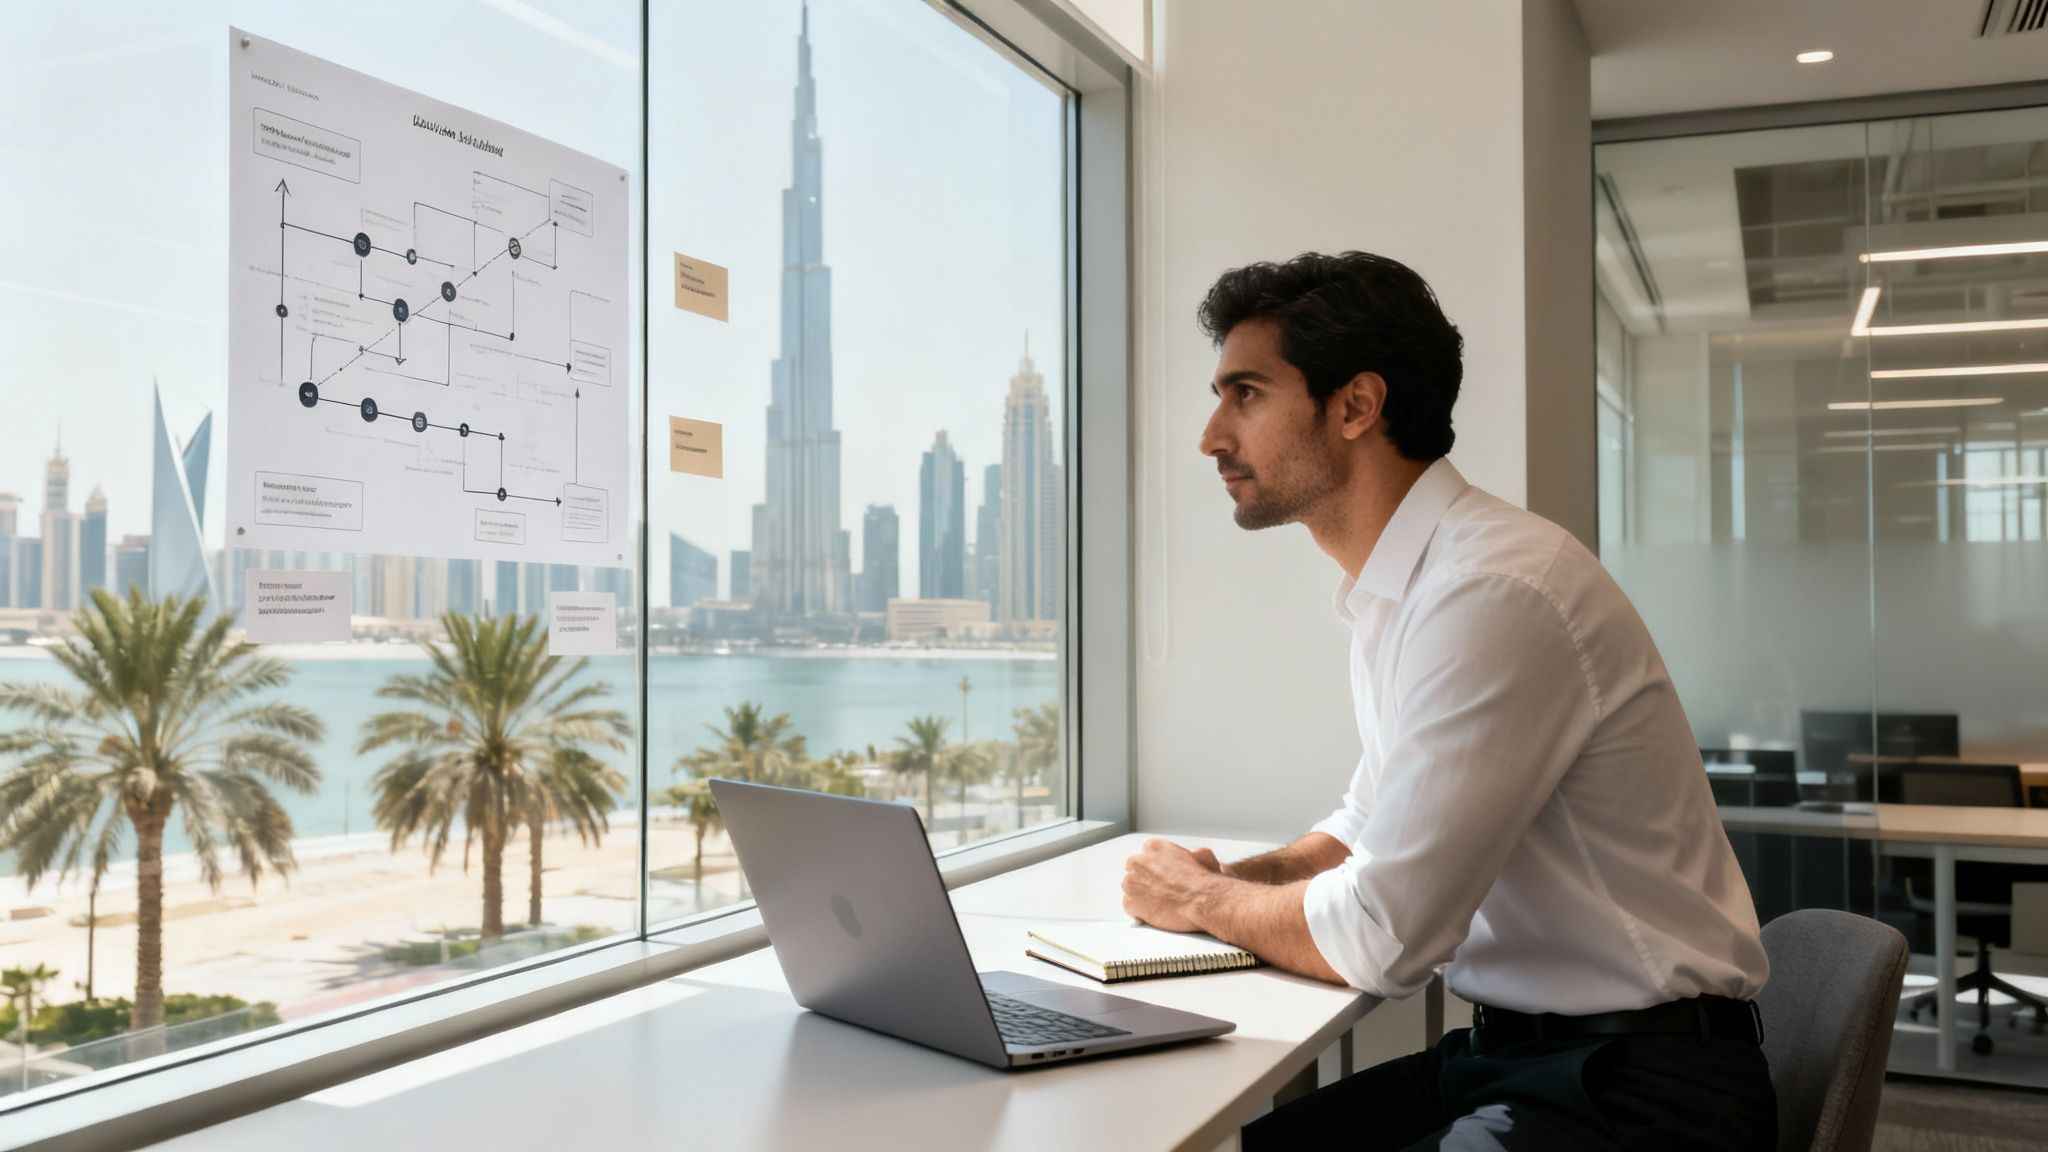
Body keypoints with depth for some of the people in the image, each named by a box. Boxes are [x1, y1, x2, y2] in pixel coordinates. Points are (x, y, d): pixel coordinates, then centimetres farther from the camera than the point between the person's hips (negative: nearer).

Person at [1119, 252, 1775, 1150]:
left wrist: (1204, 900, -4)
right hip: (1506, 1048, 9)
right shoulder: (1393, 593, 9)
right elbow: (1367, 828, 23)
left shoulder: (1493, 591, -22)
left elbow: (1381, 939, -22)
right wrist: (1230, 880, 4)